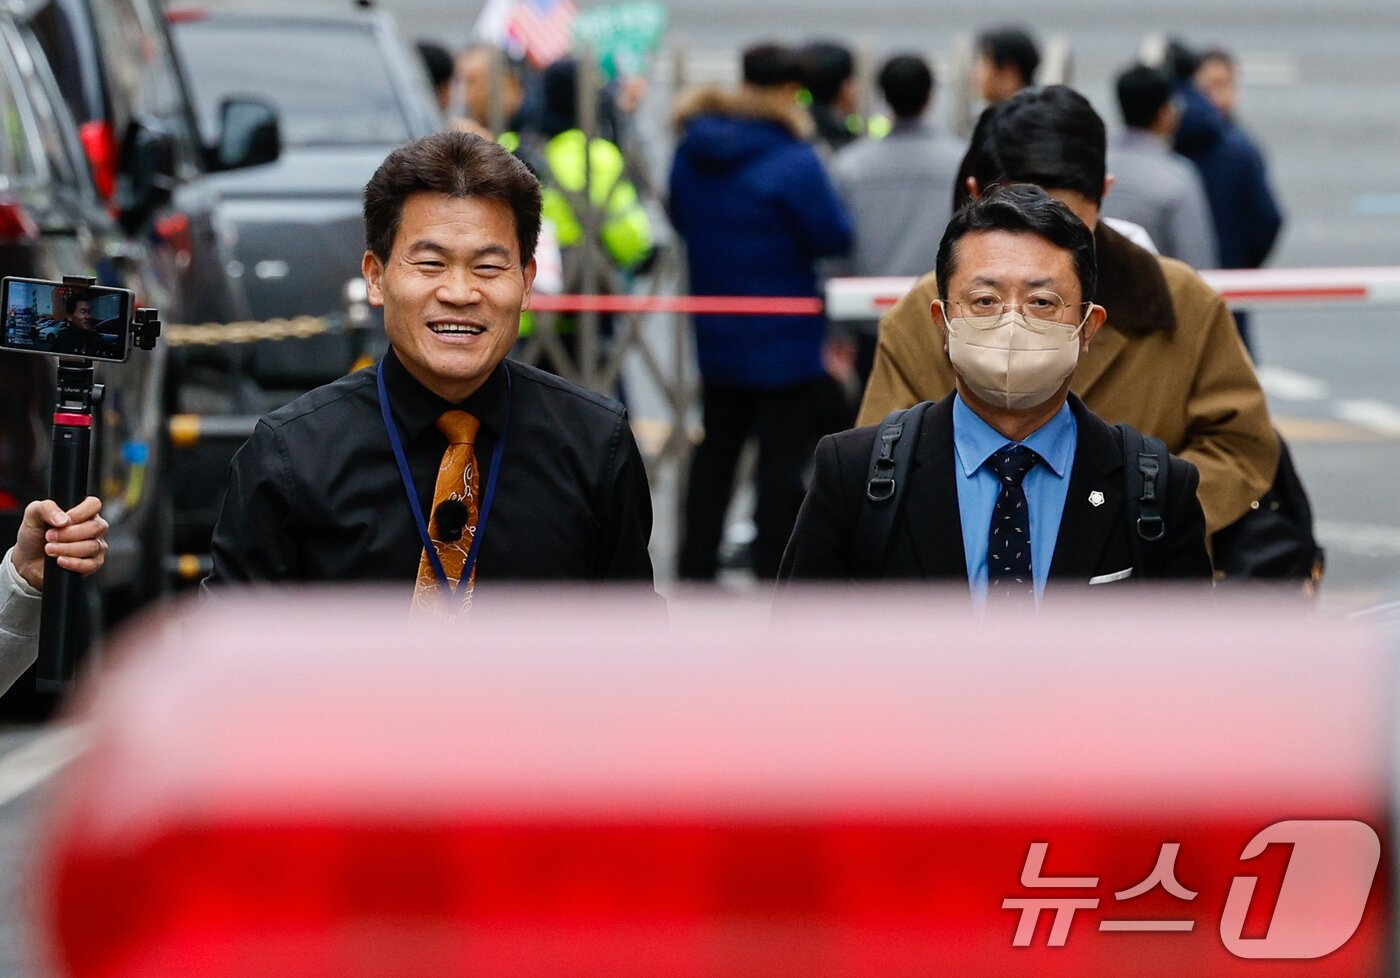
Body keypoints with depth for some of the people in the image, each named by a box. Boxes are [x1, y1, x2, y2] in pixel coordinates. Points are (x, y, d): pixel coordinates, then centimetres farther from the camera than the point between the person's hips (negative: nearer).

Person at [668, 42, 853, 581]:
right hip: (786, 341, -6)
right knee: (783, 460, 2)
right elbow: (835, 237, -14)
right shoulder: (794, 163, -21)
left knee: (716, 451, 19)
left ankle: (696, 568, 23)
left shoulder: (691, 152, 0)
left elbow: (680, 218, 14)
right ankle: (773, 575, 4)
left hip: (714, 336, 7)